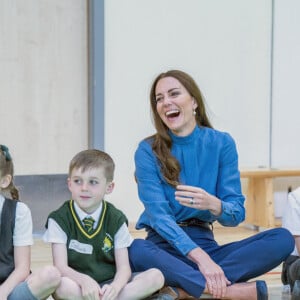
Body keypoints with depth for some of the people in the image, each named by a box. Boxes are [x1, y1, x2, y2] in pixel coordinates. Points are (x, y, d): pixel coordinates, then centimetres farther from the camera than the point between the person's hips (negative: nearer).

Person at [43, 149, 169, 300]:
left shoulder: (116, 219, 2)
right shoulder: (60, 219, -4)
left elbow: (123, 267, -4)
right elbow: (61, 267, -12)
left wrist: (115, 287, -28)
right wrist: (84, 281, -34)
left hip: (109, 284, 2)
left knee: (156, 276, -19)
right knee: (63, 286, -38)